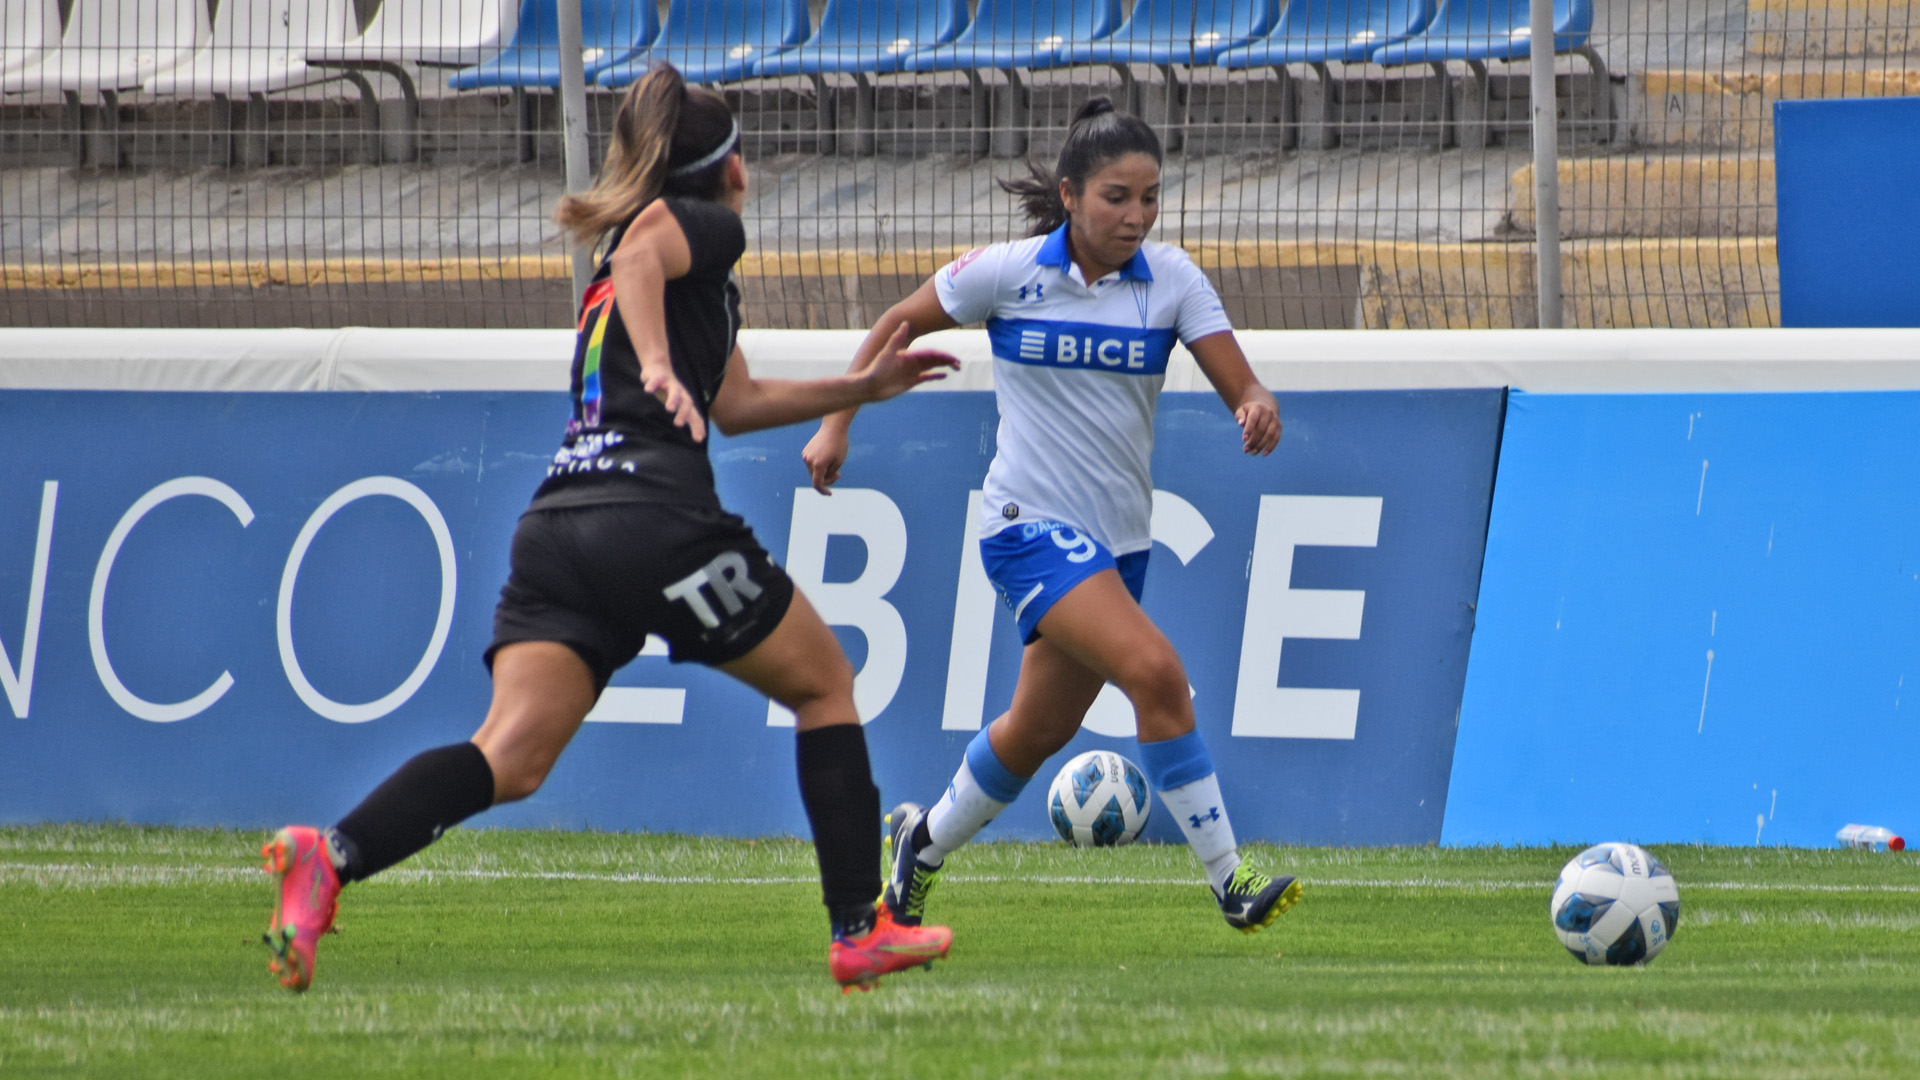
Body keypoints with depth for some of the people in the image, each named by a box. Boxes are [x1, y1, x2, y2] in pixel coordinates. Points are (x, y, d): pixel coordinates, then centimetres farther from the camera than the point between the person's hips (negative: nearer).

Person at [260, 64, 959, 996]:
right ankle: (859, 933, 11)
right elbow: (640, 249, -17)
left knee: (511, 761, -10)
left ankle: (331, 855, -35)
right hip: (657, 516, -7)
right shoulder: (708, 227, 7)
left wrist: (861, 388, 43)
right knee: (823, 685, 14)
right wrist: (660, 369, -28)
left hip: (556, 528, 7)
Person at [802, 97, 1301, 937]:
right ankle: (1229, 881, -21)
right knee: (1155, 671, -25)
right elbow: (895, 326, 6)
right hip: (1032, 523, -5)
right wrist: (836, 422, 3)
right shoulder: (1007, 272, -9)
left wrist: (1259, 411, -32)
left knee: (1039, 729, 17)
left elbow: (1240, 386, -9)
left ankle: (924, 844, 43)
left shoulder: (1171, 279, -2)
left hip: (1117, 538, 5)